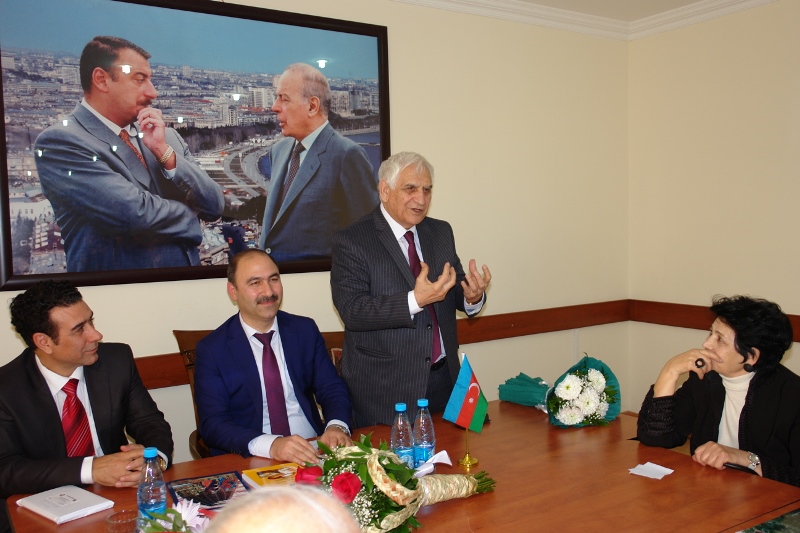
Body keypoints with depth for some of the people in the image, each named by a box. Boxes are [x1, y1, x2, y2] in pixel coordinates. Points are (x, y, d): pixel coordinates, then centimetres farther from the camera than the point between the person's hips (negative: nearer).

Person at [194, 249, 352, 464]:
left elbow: (332, 389, 7)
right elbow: (213, 424, -10)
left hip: (314, 452, 2)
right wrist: (271, 445, -27)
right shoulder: (212, 349, -2)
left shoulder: (305, 330, 8)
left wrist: (337, 427, -16)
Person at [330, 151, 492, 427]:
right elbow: (351, 311, -19)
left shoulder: (441, 232, 8)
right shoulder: (351, 241, -9)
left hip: (444, 378, 5)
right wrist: (415, 300, -30)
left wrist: (472, 296, -15)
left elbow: (456, 291, 9)